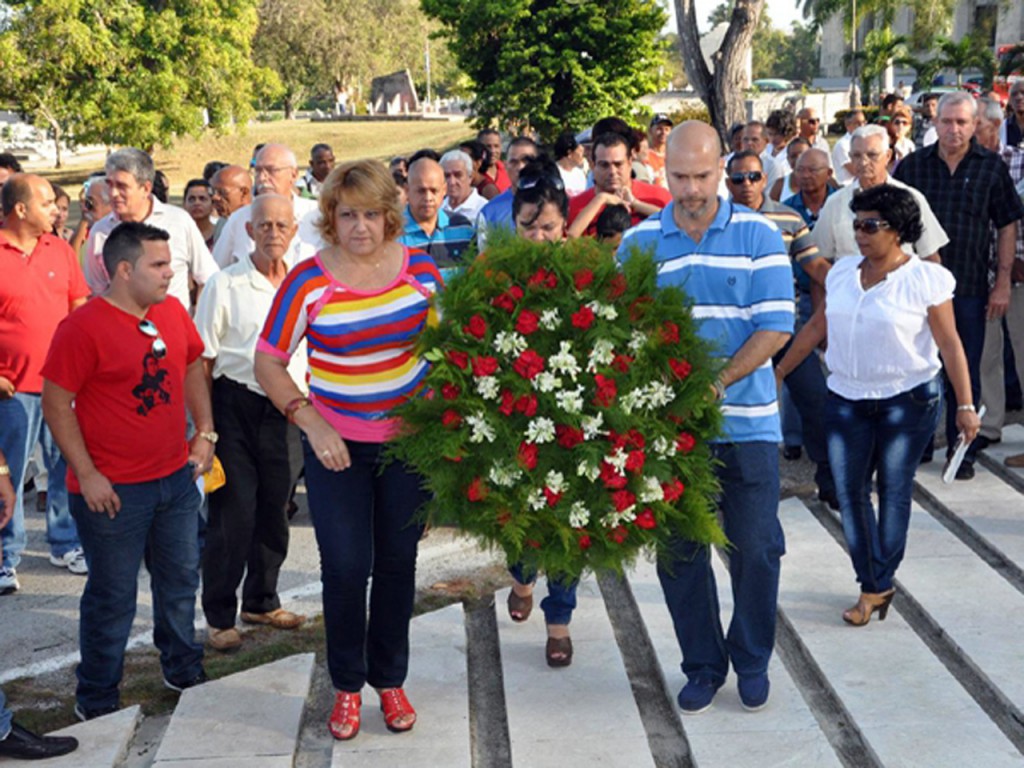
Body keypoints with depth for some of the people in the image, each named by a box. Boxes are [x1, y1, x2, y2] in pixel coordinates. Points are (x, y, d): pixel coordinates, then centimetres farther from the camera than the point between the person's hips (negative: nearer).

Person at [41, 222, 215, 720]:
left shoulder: (173, 311, 3)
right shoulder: (82, 328, -17)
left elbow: (193, 367, 17)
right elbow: (56, 404, -14)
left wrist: (204, 434, 9)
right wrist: (87, 475, -16)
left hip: (177, 477, 7)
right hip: (113, 491, -6)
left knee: (180, 581, 20)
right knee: (112, 598, 5)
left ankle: (185, 672, 39)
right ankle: (96, 702, 21)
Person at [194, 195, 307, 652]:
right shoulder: (224, 285, -5)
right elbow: (202, 360, -4)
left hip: (287, 412, 4)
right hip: (237, 405, -4)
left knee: (274, 511, 13)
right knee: (232, 514, -2)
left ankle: (262, 601, 30)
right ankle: (219, 616, 10)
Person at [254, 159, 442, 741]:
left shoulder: (418, 267, -3)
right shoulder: (309, 281, -12)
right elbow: (268, 364, -7)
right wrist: (311, 422, -17)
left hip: (411, 439, 2)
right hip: (337, 444, -2)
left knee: (398, 561, 11)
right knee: (345, 566, -1)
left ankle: (391, 681, 28)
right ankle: (347, 687, 20)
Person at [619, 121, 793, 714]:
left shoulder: (759, 236, -2)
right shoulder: (638, 243, 3)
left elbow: (776, 327, -8)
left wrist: (719, 381, -18)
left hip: (747, 422, -1)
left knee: (756, 548, 5)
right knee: (679, 551, 9)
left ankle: (753, 661, 27)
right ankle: (703, 665, 26)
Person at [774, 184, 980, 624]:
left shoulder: (924, 279, -9)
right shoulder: (842, 273, 5)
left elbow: (950, 344, -8)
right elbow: (816, 328, 13)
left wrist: (965, 405, -11)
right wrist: (778, 372, 14)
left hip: (908, 401, -4)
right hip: (847, 400, 5)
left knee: (894, 491, 4)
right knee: (849, 491, 1)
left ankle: (878, 585, 14)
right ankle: (872, 585, 11)